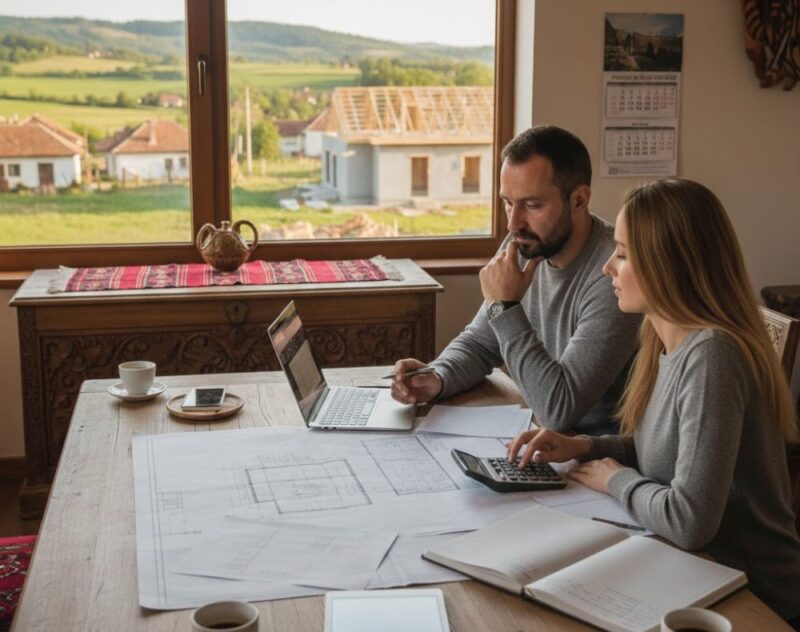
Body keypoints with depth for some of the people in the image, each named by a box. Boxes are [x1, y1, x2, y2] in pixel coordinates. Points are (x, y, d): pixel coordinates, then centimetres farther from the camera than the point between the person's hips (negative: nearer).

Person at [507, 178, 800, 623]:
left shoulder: (711, 355, -27)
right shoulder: (670, 344, 1)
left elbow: (689, 521, -31)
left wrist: (616, 479, -13)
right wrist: (584, 447, -1)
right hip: (697, 569, 7)